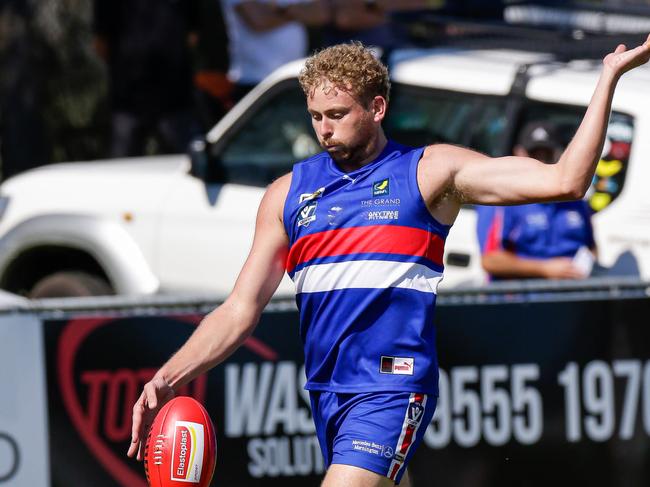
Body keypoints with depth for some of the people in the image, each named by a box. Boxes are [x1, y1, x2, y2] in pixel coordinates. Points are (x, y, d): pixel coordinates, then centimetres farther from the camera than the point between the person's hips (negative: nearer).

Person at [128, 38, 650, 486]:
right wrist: (169, 379, -3)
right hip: (327, 394, 5)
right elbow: (240, 311, 10)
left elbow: (563, 181, -6)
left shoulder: (428, 172, 1)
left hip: (392, 387, -5)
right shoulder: (288, 194, 11)